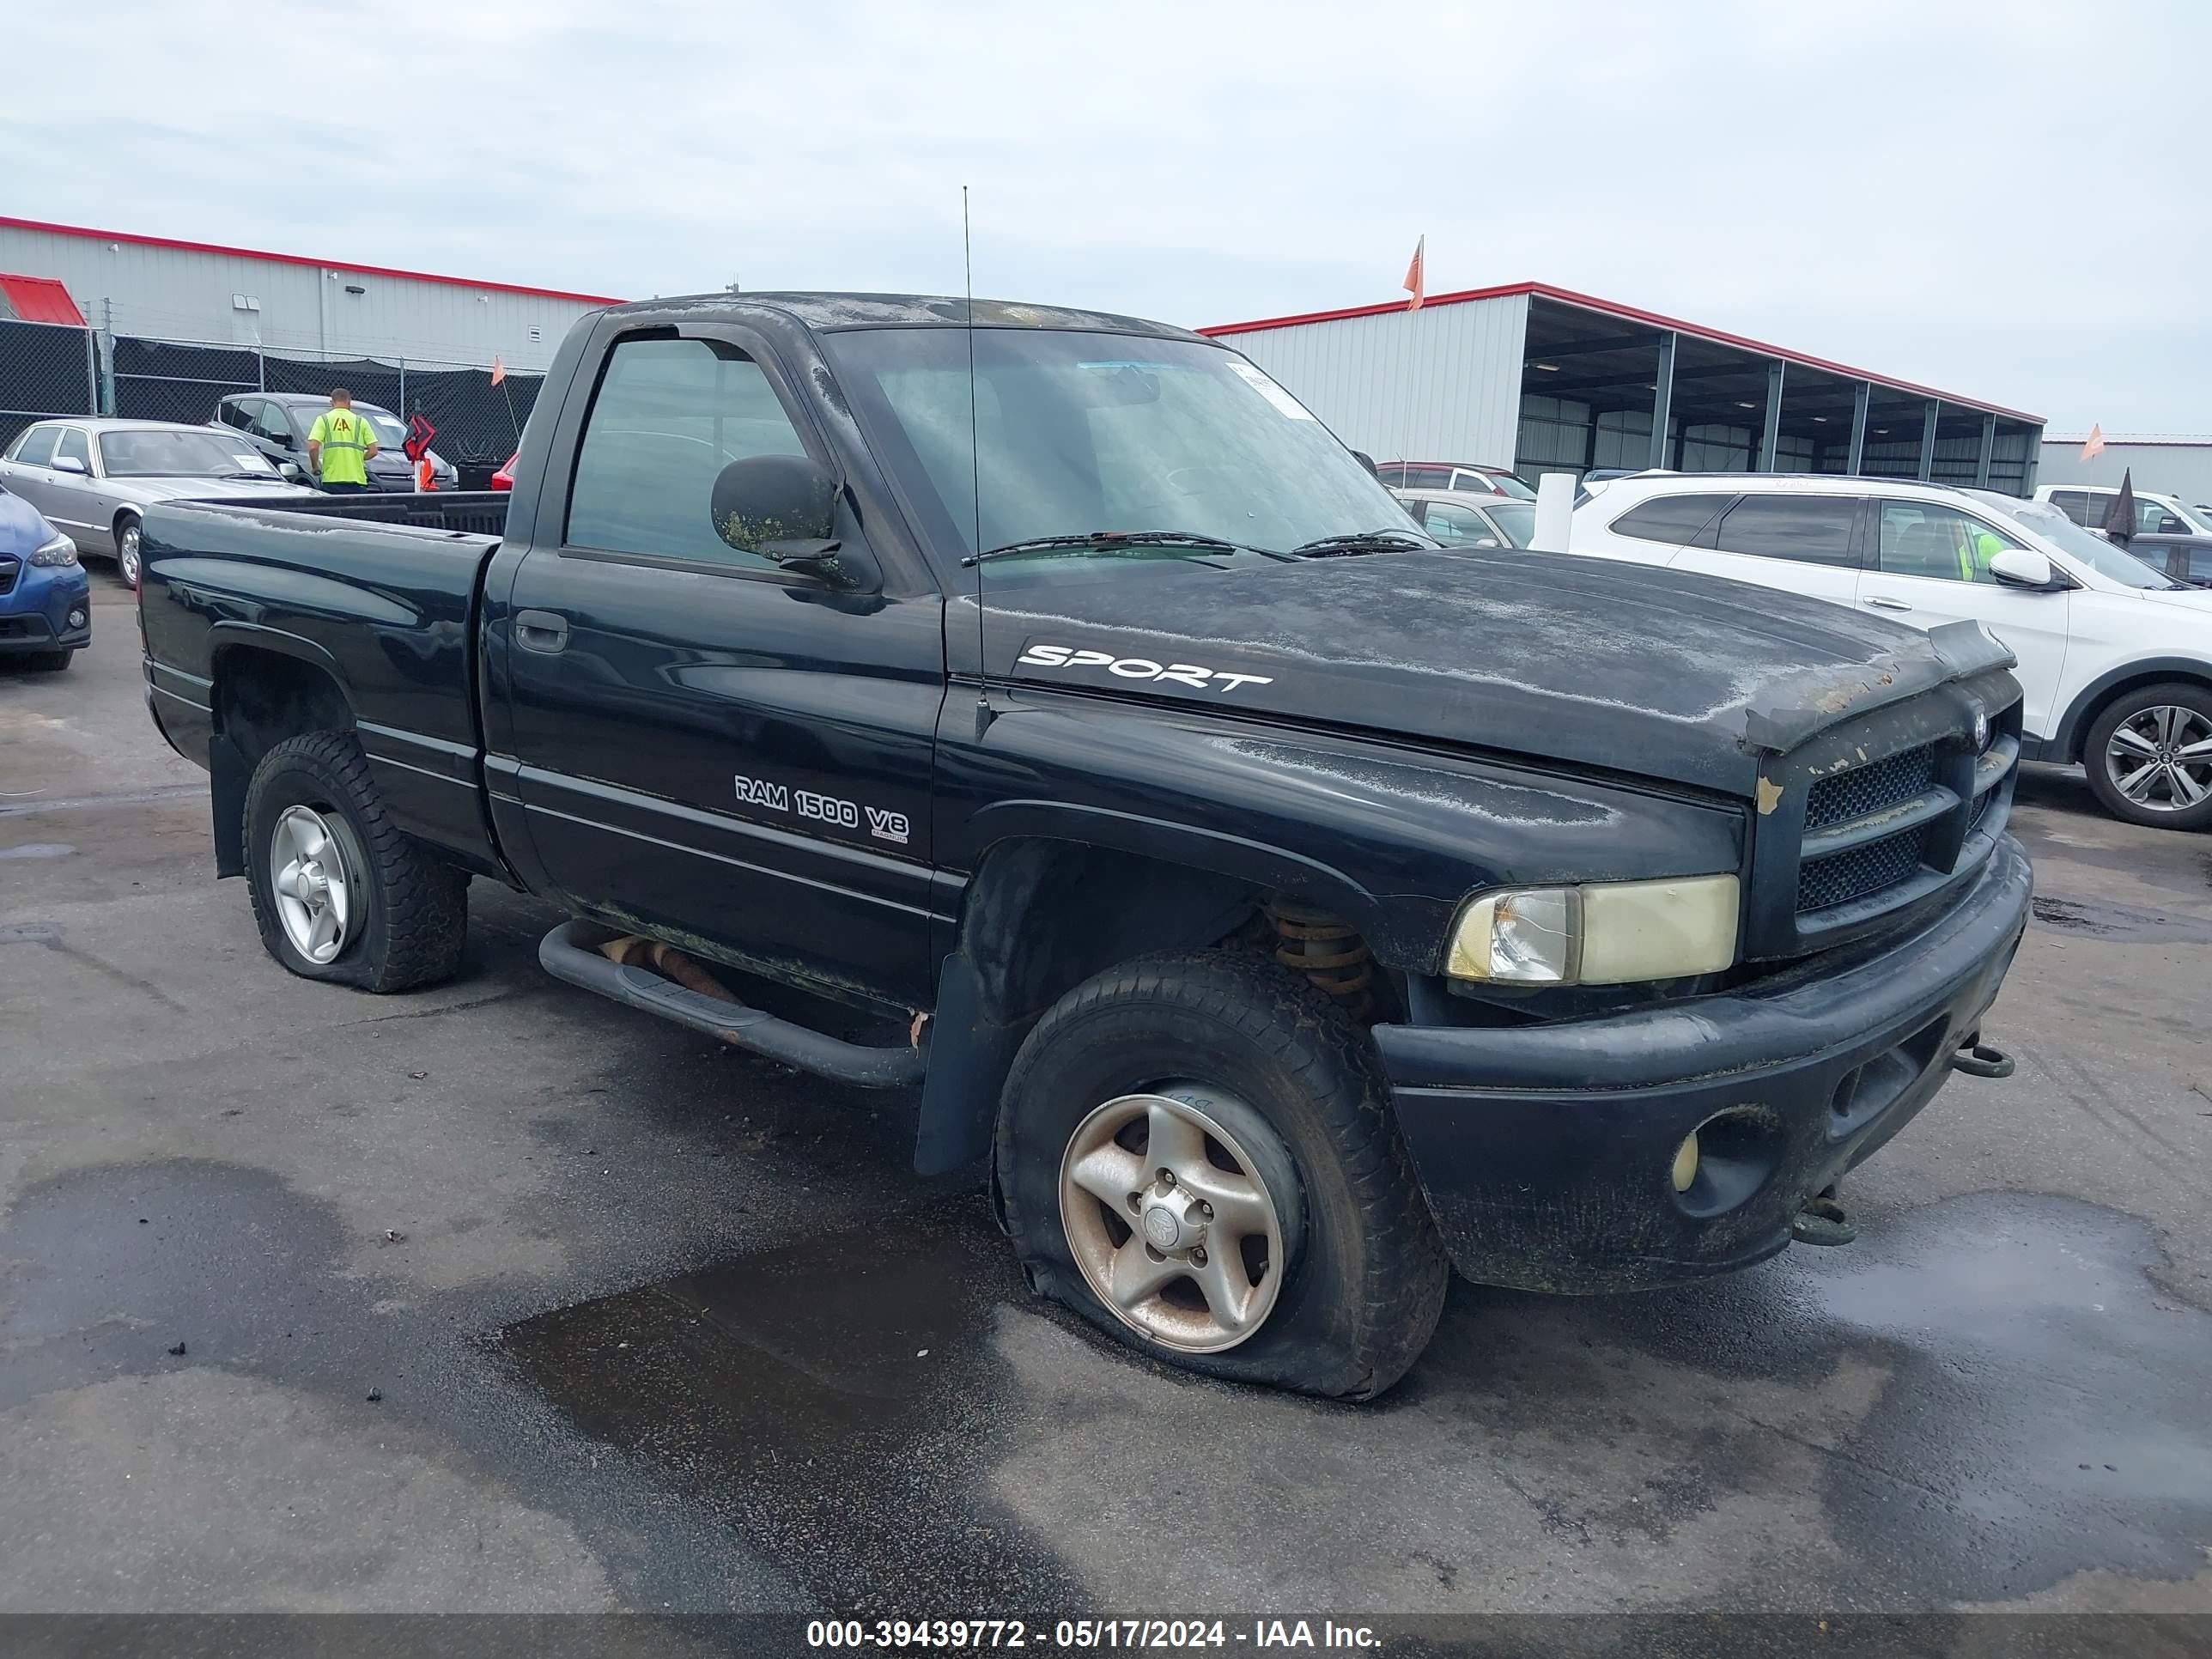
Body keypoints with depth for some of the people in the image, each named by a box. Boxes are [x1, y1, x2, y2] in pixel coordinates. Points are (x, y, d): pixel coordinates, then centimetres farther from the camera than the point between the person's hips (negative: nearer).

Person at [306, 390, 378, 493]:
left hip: (332, 481, 0)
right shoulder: (360, 421, 8)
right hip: (356, 481, 0)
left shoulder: (323, 419, 5)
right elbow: (373, 451, 2)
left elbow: (313, 447, -6)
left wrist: (315, 467, 10)